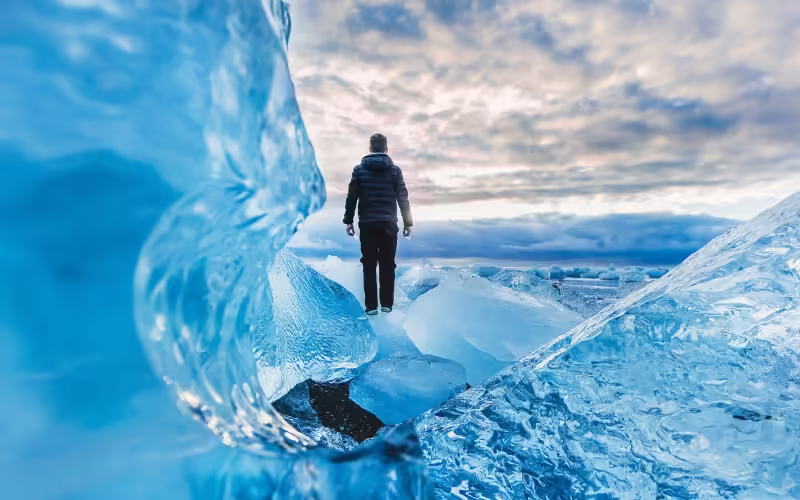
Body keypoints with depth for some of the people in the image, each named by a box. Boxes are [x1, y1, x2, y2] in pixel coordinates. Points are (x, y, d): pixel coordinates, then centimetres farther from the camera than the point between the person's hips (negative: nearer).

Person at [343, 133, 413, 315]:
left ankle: (371, 305, 6)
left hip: (367, 224, 0)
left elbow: (351, 197, 2)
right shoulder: (394, 169, 2)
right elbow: (403, 198, 0)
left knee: (369, 265, 5)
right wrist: (408, 222, 5)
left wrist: (348, 221, 8)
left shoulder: (359, 169, 3)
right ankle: (387, 304, 12)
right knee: (387, 264, 8)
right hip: (388, 223, 0)